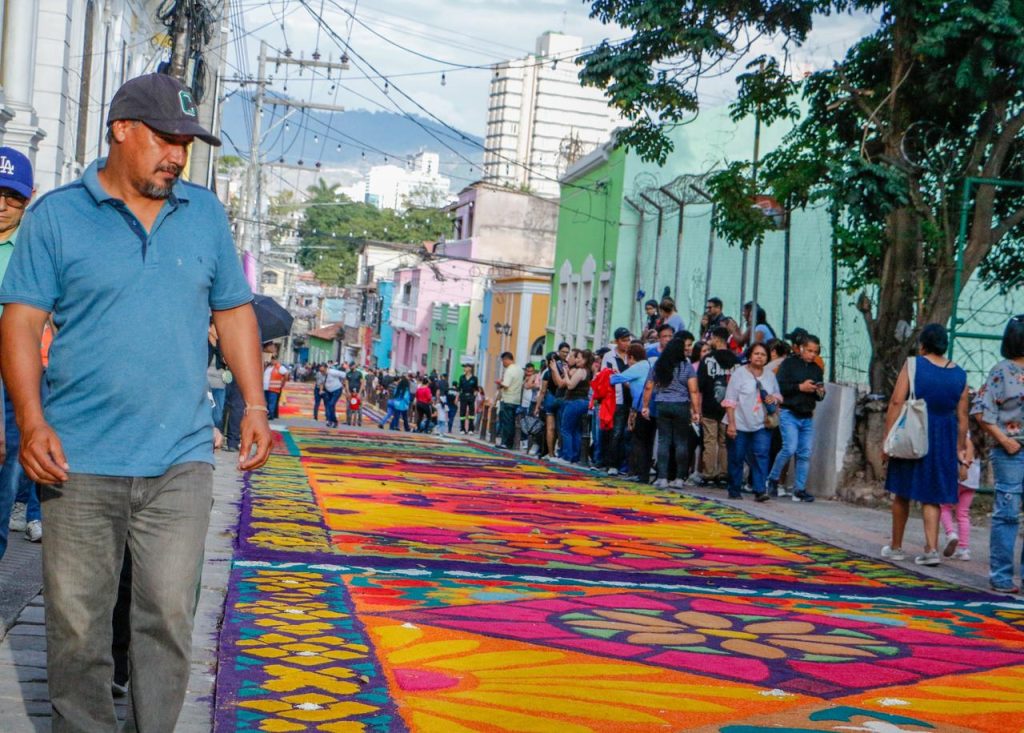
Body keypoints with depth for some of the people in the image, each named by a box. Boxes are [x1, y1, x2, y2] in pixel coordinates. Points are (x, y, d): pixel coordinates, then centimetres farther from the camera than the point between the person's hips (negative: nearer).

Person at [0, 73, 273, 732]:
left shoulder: (206, 214, 11)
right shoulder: (56, 216, 3)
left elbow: (235, 311, 17)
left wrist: (255, 407, 8)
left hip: (181, 460, 2)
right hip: (80, 460, -1)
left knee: (170, 617, 2)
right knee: (77, 624, 5)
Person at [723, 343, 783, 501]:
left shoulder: (770, 376, 11)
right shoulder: (739, 373, -3)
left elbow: (778, 396, 22)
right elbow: (730, 400, -6)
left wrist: (774, 399, -4)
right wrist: (731, 423, -13)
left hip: (761, 424, 3)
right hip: (740, 424, -3)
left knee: (761, 455, -11)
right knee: (737, 458, 3)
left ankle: (760, 490, -12)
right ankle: (734, 491, 16)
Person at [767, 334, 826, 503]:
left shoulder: (817, 369, 16)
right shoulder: (789, 363, -1)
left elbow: (820, 397, 21)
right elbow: (779, 386, -11)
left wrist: (821, 393, -2)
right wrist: (800, 387, -17)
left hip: (807, 417, 6)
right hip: (789, 414, -6)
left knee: (805, 454, 0)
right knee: (790, 448, -17)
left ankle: (799, 490, 5)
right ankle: (773, 479, 3)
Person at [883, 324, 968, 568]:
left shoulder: (913, 365, -6)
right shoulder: (959, 375, 4)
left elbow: (896, 403, -11)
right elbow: (962, 416, 5)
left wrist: (888, 438, -7)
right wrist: (960, 449, 13)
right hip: (943, 440, 3)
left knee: (902, 493, 11)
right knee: (931, 496, 9)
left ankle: (896, 547, 21)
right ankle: (931, 549, -3)